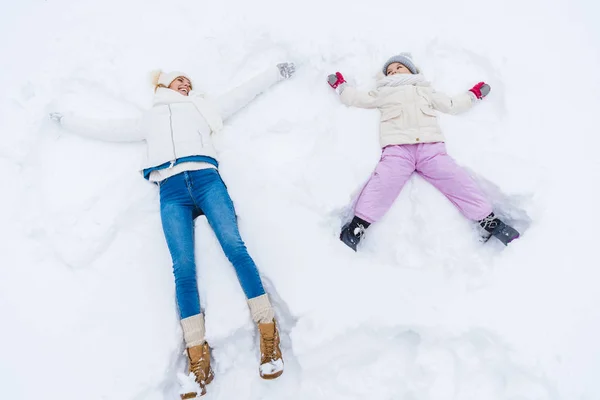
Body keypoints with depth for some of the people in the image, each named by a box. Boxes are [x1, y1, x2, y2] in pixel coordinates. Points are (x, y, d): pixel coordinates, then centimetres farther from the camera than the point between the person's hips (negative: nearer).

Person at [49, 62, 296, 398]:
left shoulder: (203, 107, 34)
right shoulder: (150, 119, 37)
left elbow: (244, 94, 34)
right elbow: (108, 131, 41)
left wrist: (277, 73, 34)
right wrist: (67, 120, 47)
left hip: (205, 177, 0)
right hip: (171, 189, 1)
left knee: (235, 247, -22)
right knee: (184, 268, -16)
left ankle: (268, 331, -19)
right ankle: (198, 358, -15)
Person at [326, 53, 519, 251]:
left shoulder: (425, 90, 36)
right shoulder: (383, 93, 33)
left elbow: (452, 105, 36)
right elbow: (356, 98, 30)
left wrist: (473, 95, 34)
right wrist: (340, 85, 29)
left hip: (431, 147, 2)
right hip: (397, 149, -1)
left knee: (457, 181, -14)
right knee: (380, 186, -26)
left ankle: (490, 223, -10)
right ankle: (355, 229, -28)